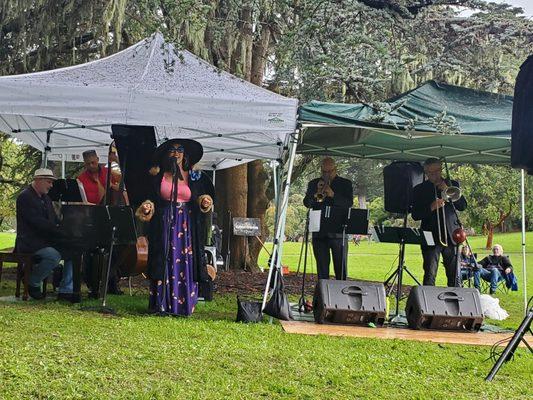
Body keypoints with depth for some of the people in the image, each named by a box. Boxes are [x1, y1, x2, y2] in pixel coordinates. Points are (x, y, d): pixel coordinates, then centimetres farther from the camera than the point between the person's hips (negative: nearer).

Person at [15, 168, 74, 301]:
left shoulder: (45, 198, 18)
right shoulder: (25, 197, -11)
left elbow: (54, 220, 18)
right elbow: (38, 222, -22)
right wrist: (61, 231, -25)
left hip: (46, 240, 9)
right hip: (30, 243, -9)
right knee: (54, 255, -32)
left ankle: (65, 290, -7)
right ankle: (33, 283, -8)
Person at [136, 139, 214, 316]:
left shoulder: (195, 177, 8)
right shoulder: (158, 176, 8)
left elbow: (203, 197, 16)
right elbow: (151, 199, 12)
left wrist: (205, 202, -5)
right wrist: (147, 207, -8)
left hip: (186, 226, 0)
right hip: (164, 225, 0)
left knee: (186, 264, -3)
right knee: (163, 263, -3)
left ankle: (184, 305, 3)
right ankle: (162, 304, 2)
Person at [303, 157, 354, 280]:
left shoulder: (345, 184, 8)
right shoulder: (313, 184, 13)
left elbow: (349, 203, -5)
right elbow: (307, 203, 3)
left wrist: (333, 195, -19)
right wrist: (316, 194, -16)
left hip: (338, 232, -2)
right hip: (319, 233, 2)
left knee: (340, 268, -3)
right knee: (322, 269, 3)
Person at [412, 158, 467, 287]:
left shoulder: (452, 185, 13)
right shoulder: (419, 189, 6)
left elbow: (463, 206, 5)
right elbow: (415, 215, 0)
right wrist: (432, 207, -15)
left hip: (451, 236, 2)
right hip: (431, 237, -2)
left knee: (454, 276, 3)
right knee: (429, 276, -8)